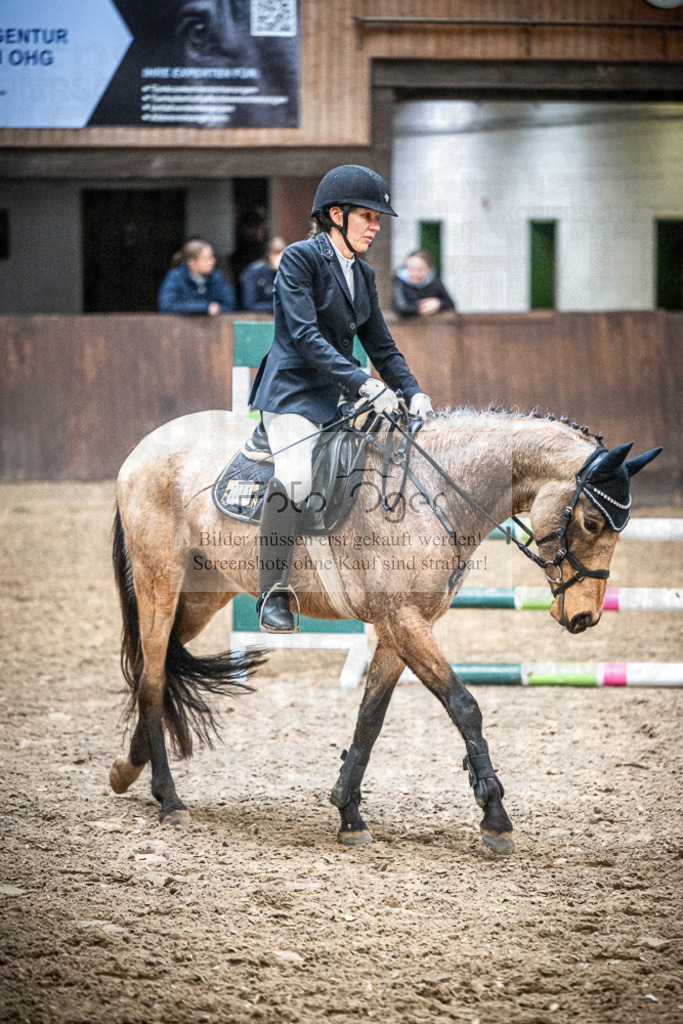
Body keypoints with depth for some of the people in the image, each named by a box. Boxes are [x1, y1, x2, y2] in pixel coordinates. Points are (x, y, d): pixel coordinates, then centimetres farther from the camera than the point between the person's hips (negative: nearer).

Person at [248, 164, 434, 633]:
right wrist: (365, 384, -28)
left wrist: (414, 393, 0)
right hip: (293, 392, -8)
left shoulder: (363, 274, 14)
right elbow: (305, 336, -20)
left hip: (339, 399, 8)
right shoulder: (300, 258, -10)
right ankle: (274, 592, -23)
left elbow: (382, 347, 17)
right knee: (295, 479, -30)